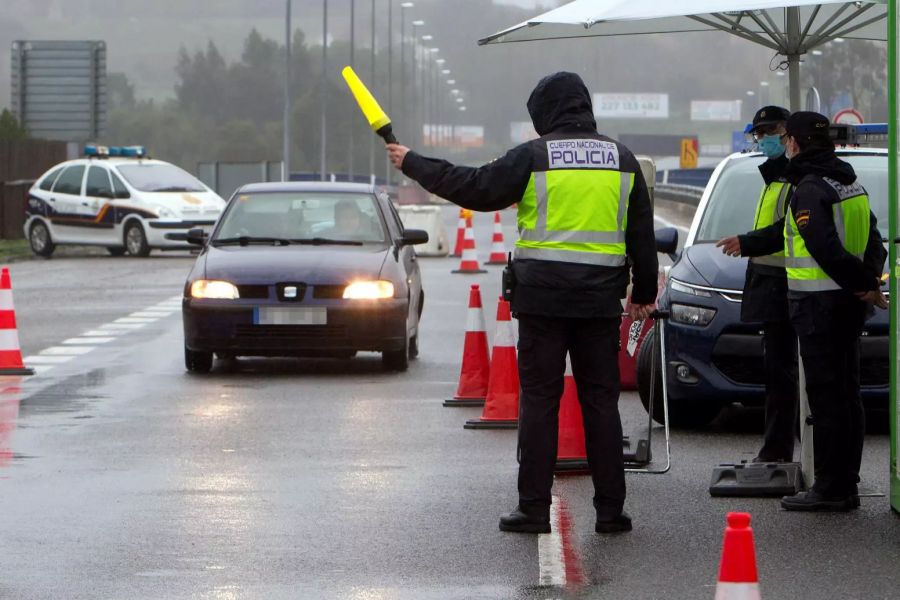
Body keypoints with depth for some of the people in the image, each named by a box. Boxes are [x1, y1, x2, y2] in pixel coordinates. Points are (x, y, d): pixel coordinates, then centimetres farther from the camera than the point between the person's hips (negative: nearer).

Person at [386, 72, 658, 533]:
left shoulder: (533, 156, -4)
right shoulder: (622, 159, 9)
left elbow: (475, 188, -1)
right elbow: (642, 235, 13)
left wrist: (413, 165, 10)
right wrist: (644, 293, 22)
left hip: (542, 297, -3)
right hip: (600, 299, 3)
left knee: (539, 400, 2)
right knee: (601, 400, 7)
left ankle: (534, 507, 2)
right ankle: (610, 509, 6)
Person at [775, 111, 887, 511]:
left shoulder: (810, 190, -15)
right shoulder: (851, 184, 15)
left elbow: (826, 249, -24)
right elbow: (873, 241, 17)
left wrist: (862, 283, -14)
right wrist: (868, 281, 6)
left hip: (819, 304, -9)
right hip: (848, 303, 9)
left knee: (825, 396, -7)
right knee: (847, 395, 12)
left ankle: (829, 488, -6)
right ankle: (846, 485, 17)